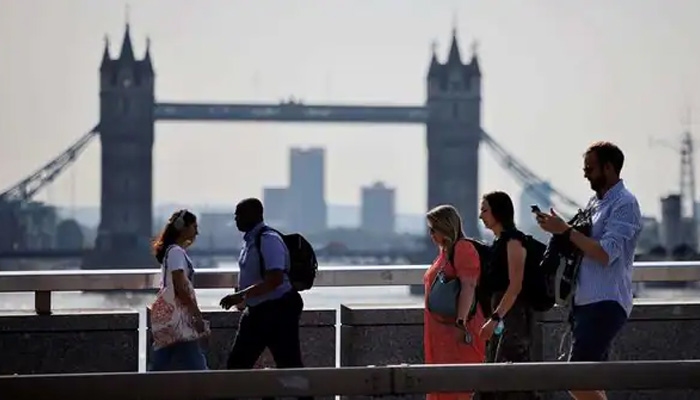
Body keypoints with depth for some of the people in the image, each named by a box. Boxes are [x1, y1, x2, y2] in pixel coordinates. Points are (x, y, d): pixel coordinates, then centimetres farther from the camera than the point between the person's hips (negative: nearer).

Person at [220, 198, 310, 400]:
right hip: (257, 311, 10)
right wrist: (243, 299, 15)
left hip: (278, 311, -10)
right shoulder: (250, 240, 10)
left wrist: (241, 296, -29)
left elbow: (275, 279, -29)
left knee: (289, 365, -3)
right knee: (237, 364, 10)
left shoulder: (269, 240, -18)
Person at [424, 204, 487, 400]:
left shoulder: (463, 248, -10)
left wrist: (461, 323, -28)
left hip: (457, 331, -10)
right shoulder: (445, 252, 19)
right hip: (442, 332, 10)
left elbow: (468, 287, -20)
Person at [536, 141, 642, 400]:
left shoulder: (624, 204, -10)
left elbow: (605, 253, -19)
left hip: (606, 304, -9)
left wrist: (565, 230, -15)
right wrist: (559, 227, 6)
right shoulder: (596, 202, 18)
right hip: (586, 301, 9)